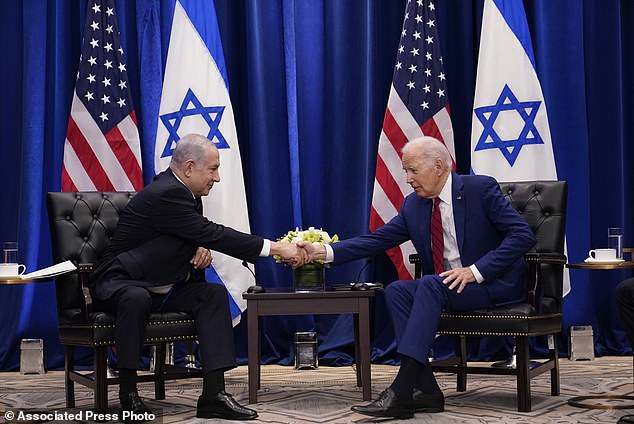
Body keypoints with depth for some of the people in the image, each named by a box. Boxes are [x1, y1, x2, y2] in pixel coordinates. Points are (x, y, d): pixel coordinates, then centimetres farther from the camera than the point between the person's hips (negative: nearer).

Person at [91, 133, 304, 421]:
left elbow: (202, 235, 19)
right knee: (137, 298, -41)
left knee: (214, 293, -13)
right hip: (120, 284, -9)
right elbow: (214, 234, -27)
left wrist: (203, 248, -8)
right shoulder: (165, 193, -24)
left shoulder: (185, 193, 6)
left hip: (161, 289, 9)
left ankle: (213, 394, -19)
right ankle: (128, 392, -23)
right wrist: (275, 248, -26)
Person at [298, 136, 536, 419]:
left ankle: (401, 390, -34)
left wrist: (475, 271, -24)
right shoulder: (413, 206, 7)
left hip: (495, 283, -6)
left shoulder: (481, 189, -10)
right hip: (447, 287, 6)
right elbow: (376, 240, 2)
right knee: (396, 291, -17)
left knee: (430, 285, -30)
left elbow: (523, 234, -16)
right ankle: (425, 390, -22)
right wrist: (323, 252, -11)